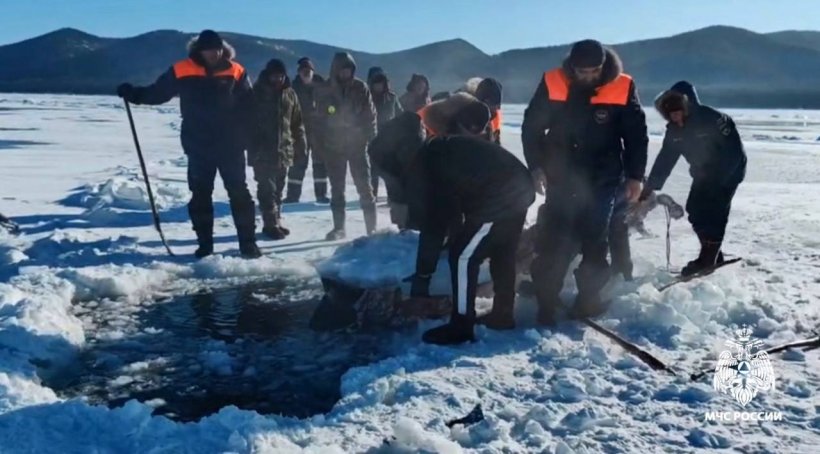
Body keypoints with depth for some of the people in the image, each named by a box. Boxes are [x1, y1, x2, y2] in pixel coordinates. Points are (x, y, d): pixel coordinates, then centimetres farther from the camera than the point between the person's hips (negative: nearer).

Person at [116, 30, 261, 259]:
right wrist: (134, 94, -3)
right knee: (200, 195, 6)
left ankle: (247, 242, 8)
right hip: (198, 146, 1)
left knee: (239, 193, 2)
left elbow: (248, 108, 1)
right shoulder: (182, 71, 0)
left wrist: (246, 137, -6)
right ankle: (205, 244, 16)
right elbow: (157, 92, 9)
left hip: (230, 146, -1)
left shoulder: (236, 72, -1)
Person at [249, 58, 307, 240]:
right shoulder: (257, 93, -3)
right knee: (267, 188, -7)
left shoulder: (289, 94, 9)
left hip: (283, 150, 4)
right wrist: (251, 145, -9)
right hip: (262, 150, -4)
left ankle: (276, 222, 20)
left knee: (278, 188, 12)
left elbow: (297, 121, 13)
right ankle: (271, 224, -3)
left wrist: (301, 143, 9)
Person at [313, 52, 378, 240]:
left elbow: (370, 114, 1)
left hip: (357, 144, -1)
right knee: (337, 189, 8)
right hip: (334, 146, 1)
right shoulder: (323, 90, 0)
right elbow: (319, 118, 4)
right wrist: (322, 143, -2)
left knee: (364, 186, -2)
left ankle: (371, 227, 3)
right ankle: (338, 227, 16)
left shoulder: (360, 87, -1)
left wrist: (370, 137, -8)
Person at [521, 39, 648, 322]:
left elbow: (636, 134, 1)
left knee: (594, 243, 8)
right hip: (561, 177, 0)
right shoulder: (552, 84, -7)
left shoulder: (622, 89, -7)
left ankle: (589, 300, 19)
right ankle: (546, 303, 7)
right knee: (553, 241, -1)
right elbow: (531, 126, 2)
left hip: (603, 180, 0)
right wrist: (536, 166, -4)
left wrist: (635, 176, -1)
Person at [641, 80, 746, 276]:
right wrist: (650, 187, -7)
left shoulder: (712, 119, -26)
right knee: (695, 210, 3)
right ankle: (712, 255, 16)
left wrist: (719, 178, -27)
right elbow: (665, 159, -3)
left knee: (713, 211, -13)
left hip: (728, 171, -7)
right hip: (704, 173, 7)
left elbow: (735, 151, -26)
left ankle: (707, 259, -7)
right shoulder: (674, 130, -6)